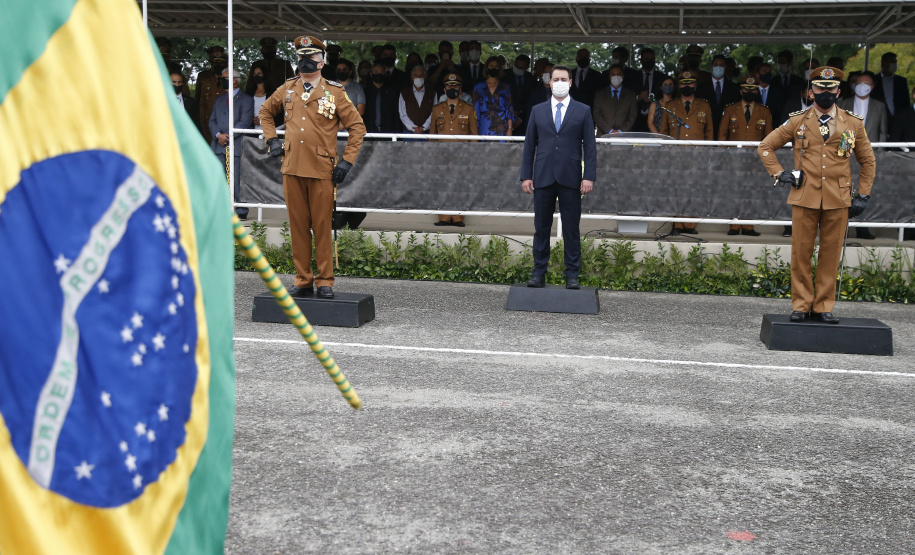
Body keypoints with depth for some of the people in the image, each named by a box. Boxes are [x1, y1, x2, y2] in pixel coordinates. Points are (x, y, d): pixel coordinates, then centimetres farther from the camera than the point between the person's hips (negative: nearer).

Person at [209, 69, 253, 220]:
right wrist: (218, 135, -5)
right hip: (218, 146, 6)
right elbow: (212, 120, 14)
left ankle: (241, 211, 0)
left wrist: (228, 136, -13)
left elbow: (245, 122, -8)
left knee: (238, 179, -5)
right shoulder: (219, 99, 21)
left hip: (236, 146, -6)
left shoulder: (246, 100, 2)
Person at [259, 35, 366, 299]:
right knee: (298, 227, 7)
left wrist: (347, 161, -5)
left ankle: (325, 281, 10)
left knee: (322, 227, 1)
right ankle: (302, 280, 15)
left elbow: (357, 127, 1)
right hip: (292, 168, 3)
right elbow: (265, 112, 27)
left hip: (322, 170, -3)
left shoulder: (335, 92, 0)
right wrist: (271, 139, 13)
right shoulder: (287, 90, 10)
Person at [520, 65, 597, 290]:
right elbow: (529, 145, 10)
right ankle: (539, 273, 12)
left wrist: (589, 176, -7)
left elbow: (589, 146, 2)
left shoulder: (583, 111, 6)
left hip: (570, 179, -1)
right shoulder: (538, 111, 11)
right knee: (541, 228, 5)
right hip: (543, 178, 2)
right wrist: (526, 176, 2)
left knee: (571, 229, 1)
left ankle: (572, 275, 8)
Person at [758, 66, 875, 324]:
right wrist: (779, 173, 2)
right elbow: (766, 146, 13)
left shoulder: (853, 124, 7)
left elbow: (868, 161, 15)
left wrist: (863, 196, 8)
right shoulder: (797, 122, 5)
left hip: (838, 201, 1)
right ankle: (801, 305, 12)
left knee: (831, 255, 4)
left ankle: (823, 306, 13)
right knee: (801, 254, 2)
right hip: (804, 198, -1)